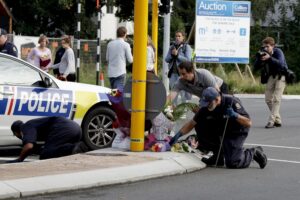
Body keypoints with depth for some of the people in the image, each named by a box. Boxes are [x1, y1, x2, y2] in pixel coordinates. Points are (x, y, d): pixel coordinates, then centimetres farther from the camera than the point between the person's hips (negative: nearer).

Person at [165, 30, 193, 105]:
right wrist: (171, 54, -8)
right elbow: (166, 59, 11)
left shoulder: (186, 47, -1)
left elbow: (188, 59, -11)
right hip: (173, 72, 5)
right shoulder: (172, 47, 14)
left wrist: (177, 54, -14)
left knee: (183, 93, -8)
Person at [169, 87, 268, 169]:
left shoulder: (232, 102, -28)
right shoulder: (206, 108, -15)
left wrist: (235, 116, -43)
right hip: (219, 131, 6)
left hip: (236, 133, -6)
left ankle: (253, 153, 10)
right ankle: (218, 156, 1)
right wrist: (178, 135, -18)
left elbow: (248, 123, -26)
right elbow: (192, 123, -6)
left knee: (232, 163, -21)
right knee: (200, 126, -14)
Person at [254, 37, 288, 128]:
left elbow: (281, 64, -33)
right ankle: (277, 120, 15)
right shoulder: (263, 53, -5)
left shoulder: (278, 52, -18)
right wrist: (259, 58, -28)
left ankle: (271, 121, -18)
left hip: (281, 76, -6)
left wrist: (269, 58, -43)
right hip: (271, 76, 6)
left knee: (276, 99, -15)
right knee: (268, 99, 4)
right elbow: (256, 67, -9)